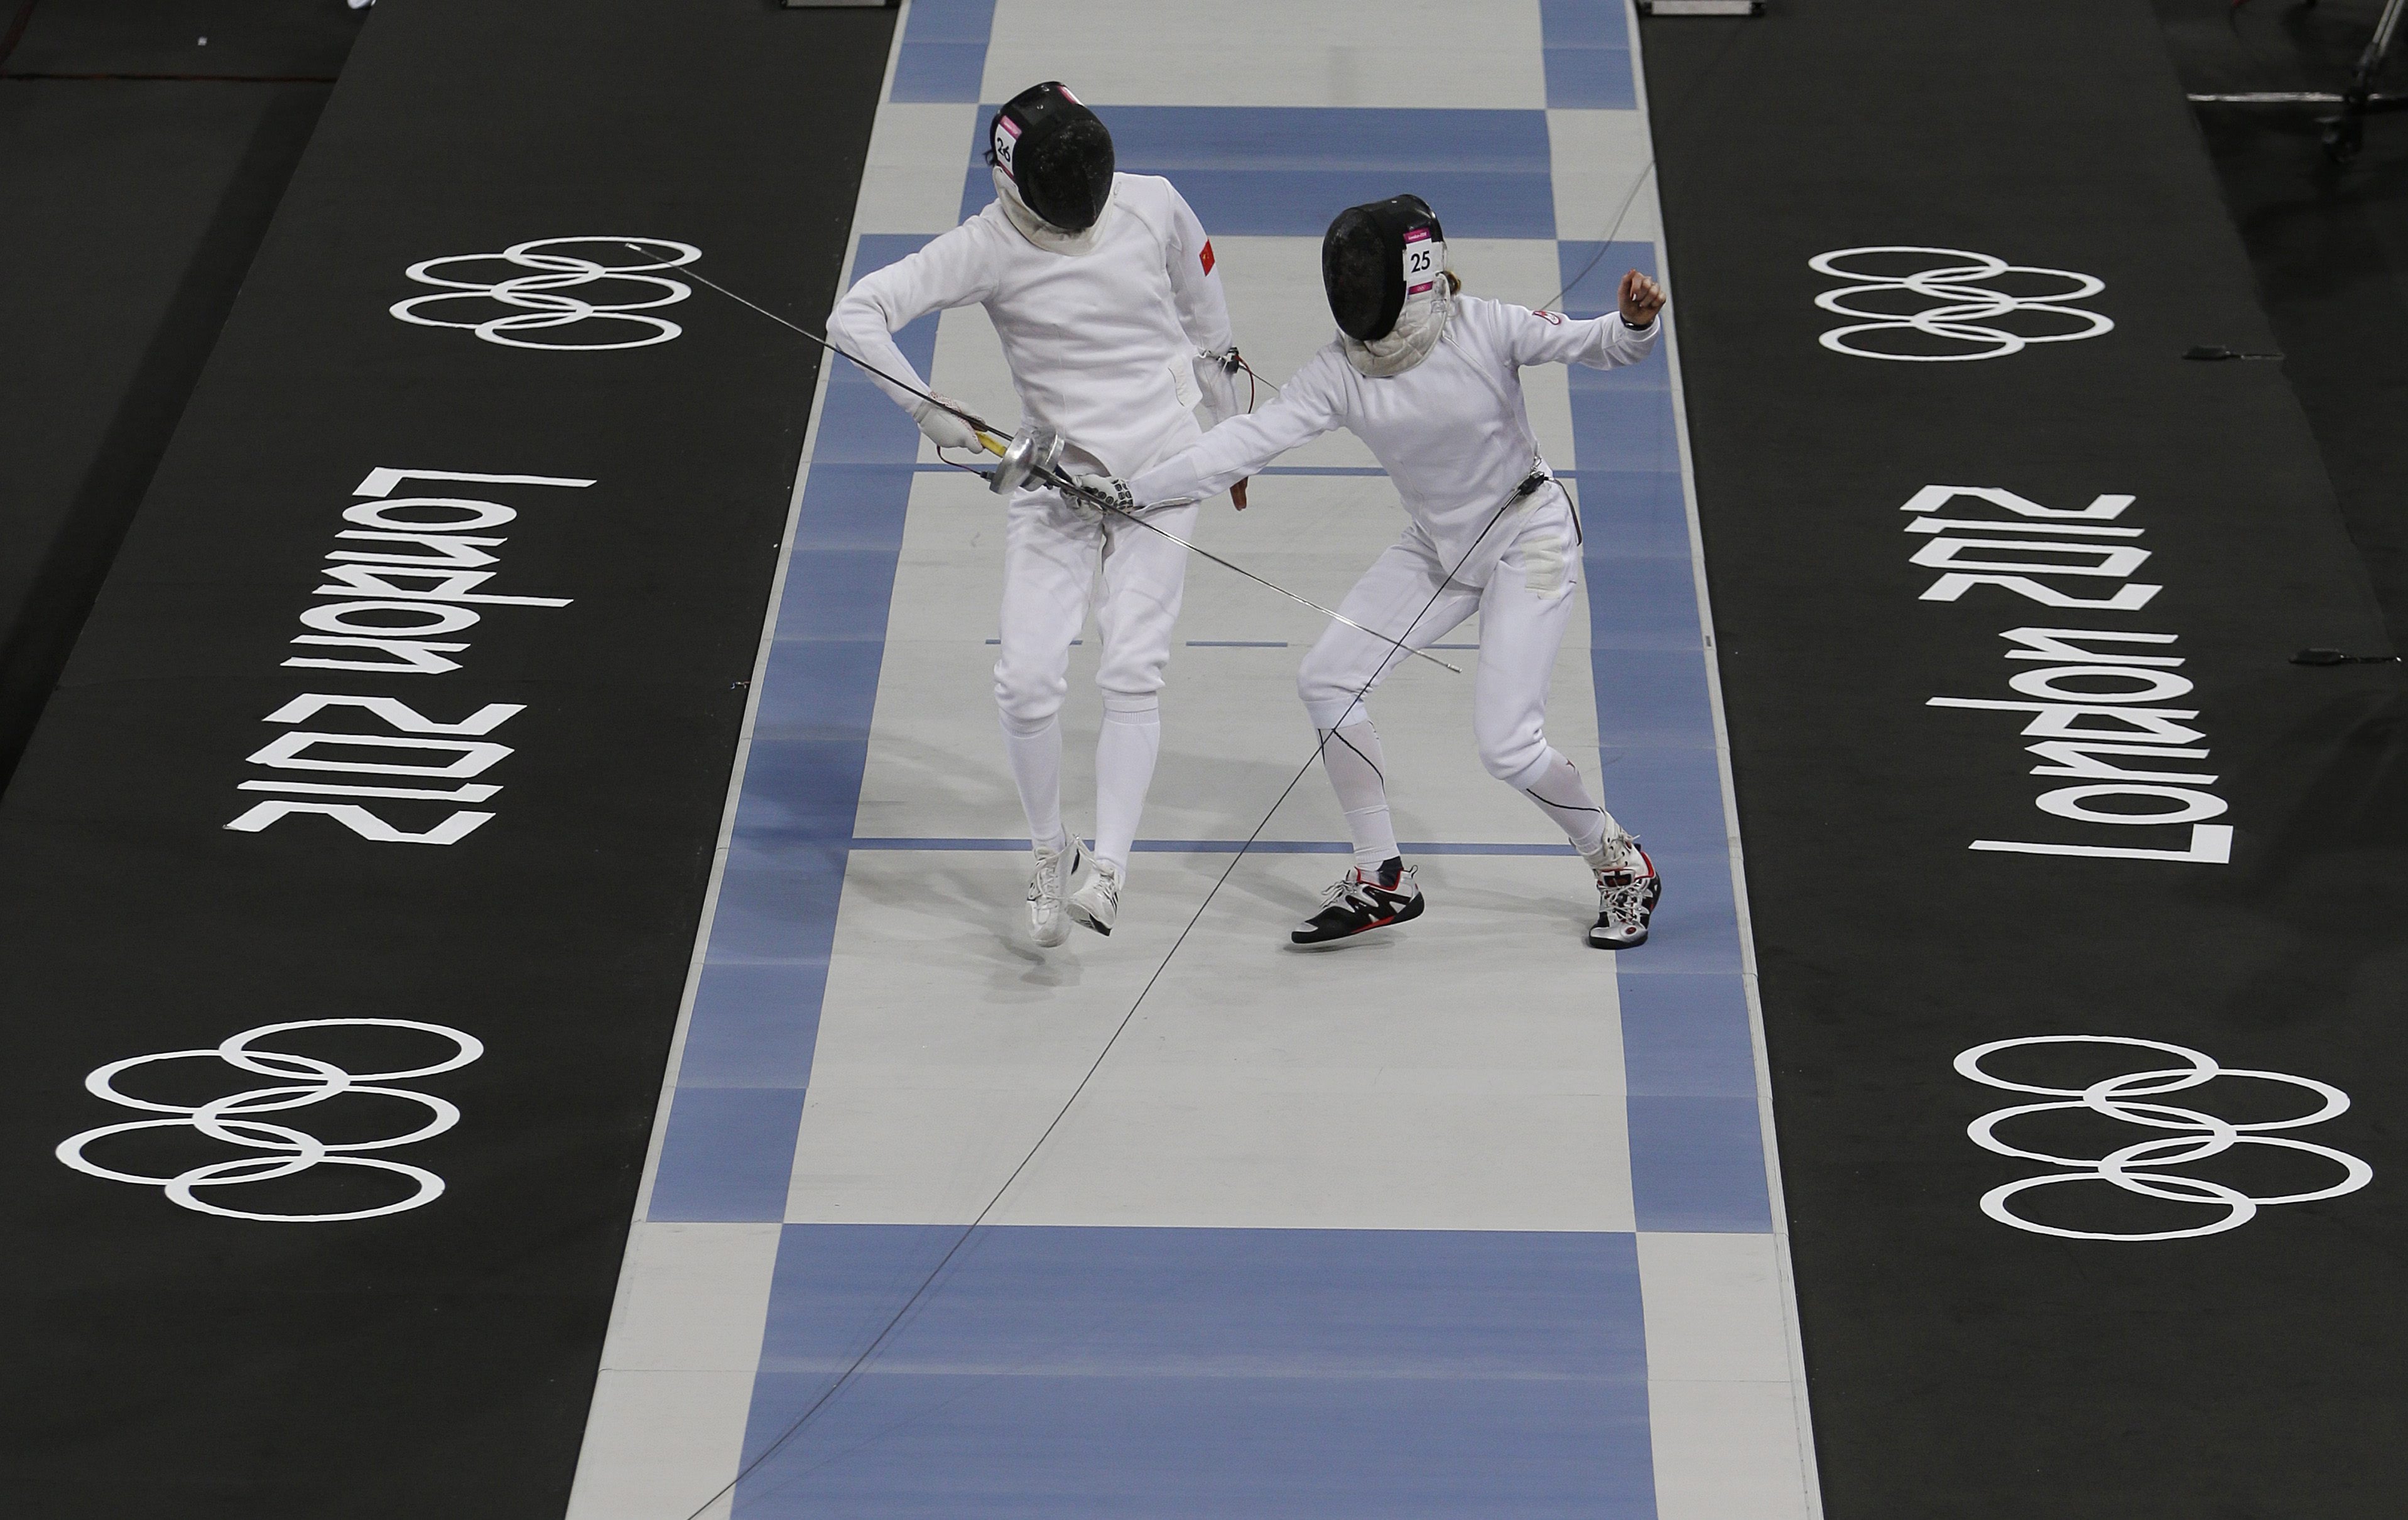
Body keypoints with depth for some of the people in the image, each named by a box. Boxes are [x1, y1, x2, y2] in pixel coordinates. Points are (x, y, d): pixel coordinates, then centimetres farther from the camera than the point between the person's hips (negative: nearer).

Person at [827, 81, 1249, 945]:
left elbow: (1201, 304, 12)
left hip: (1160, 469, 0)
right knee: (1027, 681, -7)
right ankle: (1050, 852, 17)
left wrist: (1229, 429, 21)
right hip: (1056, 477, 0)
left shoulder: (1152, 205, -8)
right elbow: (856, 317, -22)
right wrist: (929, 413, -32)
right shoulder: (986, 248, -15)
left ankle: (1109, 871, -14)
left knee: (1131, 673, -14)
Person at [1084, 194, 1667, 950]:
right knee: (1325, 681, -4)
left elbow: (1603, 347, -17)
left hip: (1530, 540, -5)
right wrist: (1131, 489, -31)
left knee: (1505, 746, -14)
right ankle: (1381, 881, 8)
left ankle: (1622, 867, 12)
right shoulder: (1339, 369, -14)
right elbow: (1251, 440, -21)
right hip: (1437, 546, 6)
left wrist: (1637, 320, -41)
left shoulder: (1486, 328, -24)